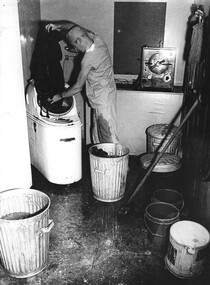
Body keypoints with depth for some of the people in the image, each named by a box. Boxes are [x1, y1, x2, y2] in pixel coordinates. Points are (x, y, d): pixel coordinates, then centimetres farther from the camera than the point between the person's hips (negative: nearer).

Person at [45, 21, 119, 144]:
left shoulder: (88, 59, -26)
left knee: (108, 135, 2)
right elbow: (73, 26, 12)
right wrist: (57, 25, -4)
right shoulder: (96, 39, -3)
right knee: (97, 133, 18)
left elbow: (78, 87, -19)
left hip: (103, 99, -9)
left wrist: (60, 96, -7)